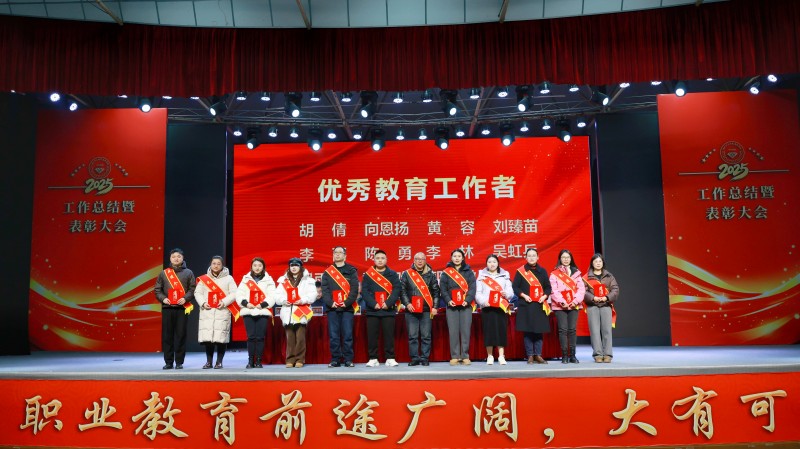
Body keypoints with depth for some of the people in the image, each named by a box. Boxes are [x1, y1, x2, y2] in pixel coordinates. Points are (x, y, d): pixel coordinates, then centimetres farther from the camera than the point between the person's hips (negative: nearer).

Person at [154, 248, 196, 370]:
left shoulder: (188, 273, 8)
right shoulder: (163, 273, 12)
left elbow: (193, 289, 4)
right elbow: (157, 289, 12)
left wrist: (185, 298, -11)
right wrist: (163, 298, -5)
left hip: (182, 308, -1)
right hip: (167, 308, 1)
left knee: (181, 335, -1)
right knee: (167, 336, 2)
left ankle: (179, 362, 7)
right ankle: (168, 362, 10)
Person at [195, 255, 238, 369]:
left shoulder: (228, 278, 6)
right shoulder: (204, 279, 12)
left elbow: (234, 293, 1)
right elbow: (198, 293, 9)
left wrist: (224, 302, -12)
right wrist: (203, 303, -7)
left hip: (222, 312, -2)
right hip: (207, 312, 2)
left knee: (221, 338, -5)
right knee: (207, 338, -2)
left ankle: (219, 362, 6)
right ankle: (209, 361, 11)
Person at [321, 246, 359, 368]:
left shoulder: (351, 271, 7)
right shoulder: (327, 272, 12)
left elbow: (355, 289, -1)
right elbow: (325, 289, 3)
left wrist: (347, 302, -14)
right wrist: (330, 302, -13)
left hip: (347, 308, -1)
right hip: (332, 308, 2)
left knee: (347, 335, -1)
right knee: (333, 335, 2)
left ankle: (348, 359, 6)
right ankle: (335, 359, 10)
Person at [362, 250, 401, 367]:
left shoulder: (393, 274, 7)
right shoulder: (367, 275, 7)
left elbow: (396, 290, -1)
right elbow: (364, 291, -1)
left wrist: (388, 303, -14)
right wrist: (373, 304, -13)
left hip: (388, 310, 0)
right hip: (372, 310, 1)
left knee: (389, 334, 1)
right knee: (372, 335, 2)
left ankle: (390, 358, 7)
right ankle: (373, 359, 10)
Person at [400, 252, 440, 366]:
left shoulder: (431, 274, 9)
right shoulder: (406, 274, 7)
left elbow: (436, 291, 8)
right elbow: (402, 290, 4)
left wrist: (434, 307, 1)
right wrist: (407, 303, -8)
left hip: (426, 310, 0)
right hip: (411, 310, 0)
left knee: (426, 336, 2)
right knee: (412, 336, 1)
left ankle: (425, 358, 10)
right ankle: (414, 358, 9)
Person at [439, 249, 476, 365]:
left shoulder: (468, 271, 10)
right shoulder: (446, 272, 9)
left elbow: (472, 287, 1)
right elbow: (443, 288, 3)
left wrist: (467, 300, -13)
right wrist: (448, 300, -11)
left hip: (466, 305, 0)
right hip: (451, 305, 0)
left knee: (465, 330, -1)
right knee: (453, 331, -1)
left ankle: (465, 356, 7)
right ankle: (454, 356, 4)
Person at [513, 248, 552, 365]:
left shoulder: (542, 271, 11)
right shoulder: (520, 271, 2)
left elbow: (548, 287, 12)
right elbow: (515, 286, 1)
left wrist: (544, 296, -5)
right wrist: (524, 295, -12)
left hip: (539, 305, 2)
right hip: (525, 305, -2)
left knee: (539, 330, 4)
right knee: (527, 331, -2)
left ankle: (538, 355, 12)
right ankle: (530, 356, 6)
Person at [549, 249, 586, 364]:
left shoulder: (576, 272, 14)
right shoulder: (554, 274, 5)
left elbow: (581, 288, 6)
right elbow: (554, 290, -4)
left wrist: (576, 301, -8)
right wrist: (562, 302, -14)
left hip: (574, 305, 2)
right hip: (560, 306, -2)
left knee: (572, 329, 0)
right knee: (563, 329, -6)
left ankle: (572, 355, 7)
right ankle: (564, 355, -1)